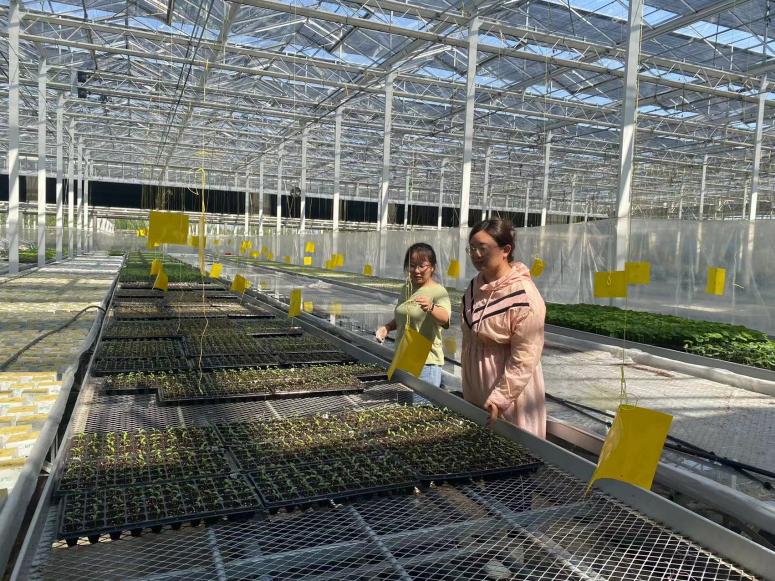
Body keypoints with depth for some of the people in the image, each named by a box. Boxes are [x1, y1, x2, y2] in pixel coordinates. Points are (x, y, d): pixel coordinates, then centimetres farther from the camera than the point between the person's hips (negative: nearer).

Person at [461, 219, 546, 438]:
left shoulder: (524, 296, -21)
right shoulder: (475, 286, 2)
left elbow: (524, 359, -21)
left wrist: (499, 398, -23)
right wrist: (467, 388, 14)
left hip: (510, 389, -7)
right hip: (475, 387, 7)